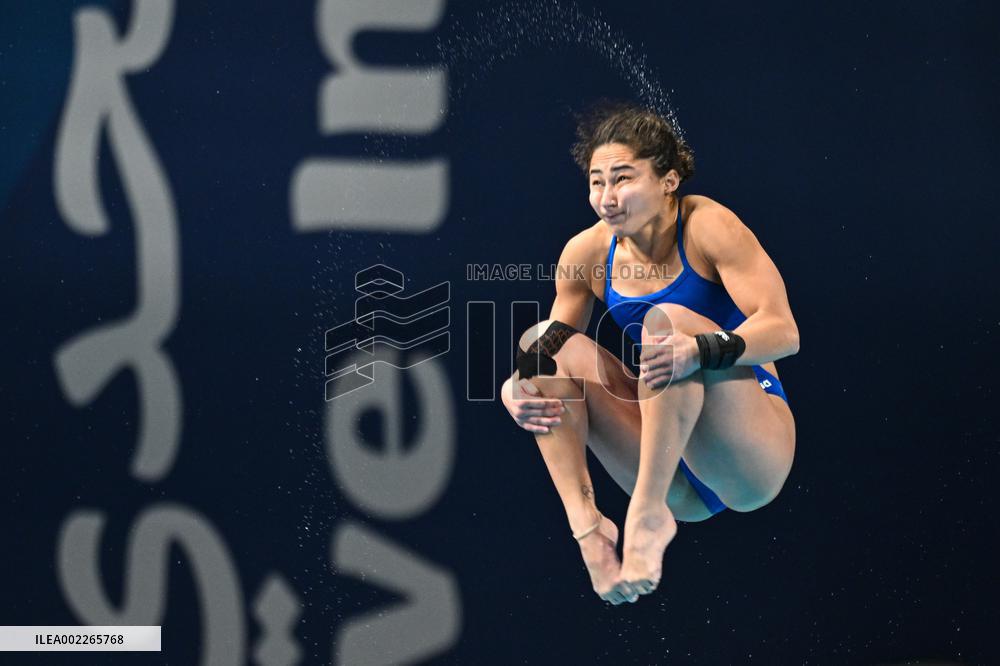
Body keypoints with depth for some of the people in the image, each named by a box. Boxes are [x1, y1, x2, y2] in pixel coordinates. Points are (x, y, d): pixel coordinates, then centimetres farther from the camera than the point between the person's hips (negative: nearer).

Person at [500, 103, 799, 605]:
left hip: (754, 461, -6)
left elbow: (783, 332, -21)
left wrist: (699, 351, -40)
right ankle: (585, 522, -27)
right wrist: (518, 392, -14)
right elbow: (552, 349, 10)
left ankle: (647, 511, -35)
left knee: (668, 318, -26)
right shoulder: (587, 252, 2)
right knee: (547, 344, -8)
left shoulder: (708, 226, -12)